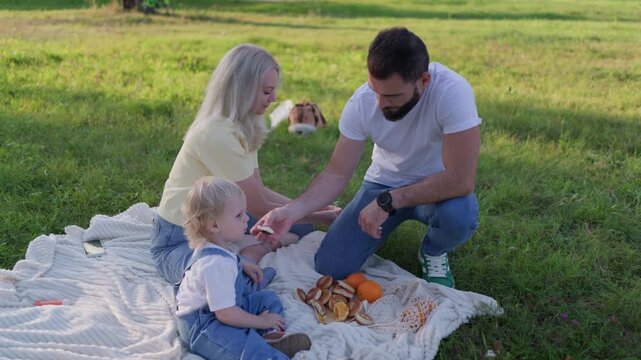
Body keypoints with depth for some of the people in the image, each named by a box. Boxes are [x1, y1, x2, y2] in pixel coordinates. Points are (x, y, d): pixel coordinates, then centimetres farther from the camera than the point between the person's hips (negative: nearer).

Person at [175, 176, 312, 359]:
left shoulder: (213, 245, 2)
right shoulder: (216, 265, -31)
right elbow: (226, 314, -29)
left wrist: (242, 265, 21)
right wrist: (261, 321, -18)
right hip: (202, 326, -11)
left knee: (268, 298, 9)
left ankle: (270, 338, -15)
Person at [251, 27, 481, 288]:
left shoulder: (452, 91, -31)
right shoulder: (362, 101, -20)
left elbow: (460, 180, -33)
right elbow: (337, 174, -13)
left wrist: (387, 202, -29)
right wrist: (291, 211, -29)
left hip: (437, 188, -2)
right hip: (383, 185, 2)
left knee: (459, 215, -37)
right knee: (329, 268, -10)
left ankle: (433, 254, 1)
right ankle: (386, 226, 21)